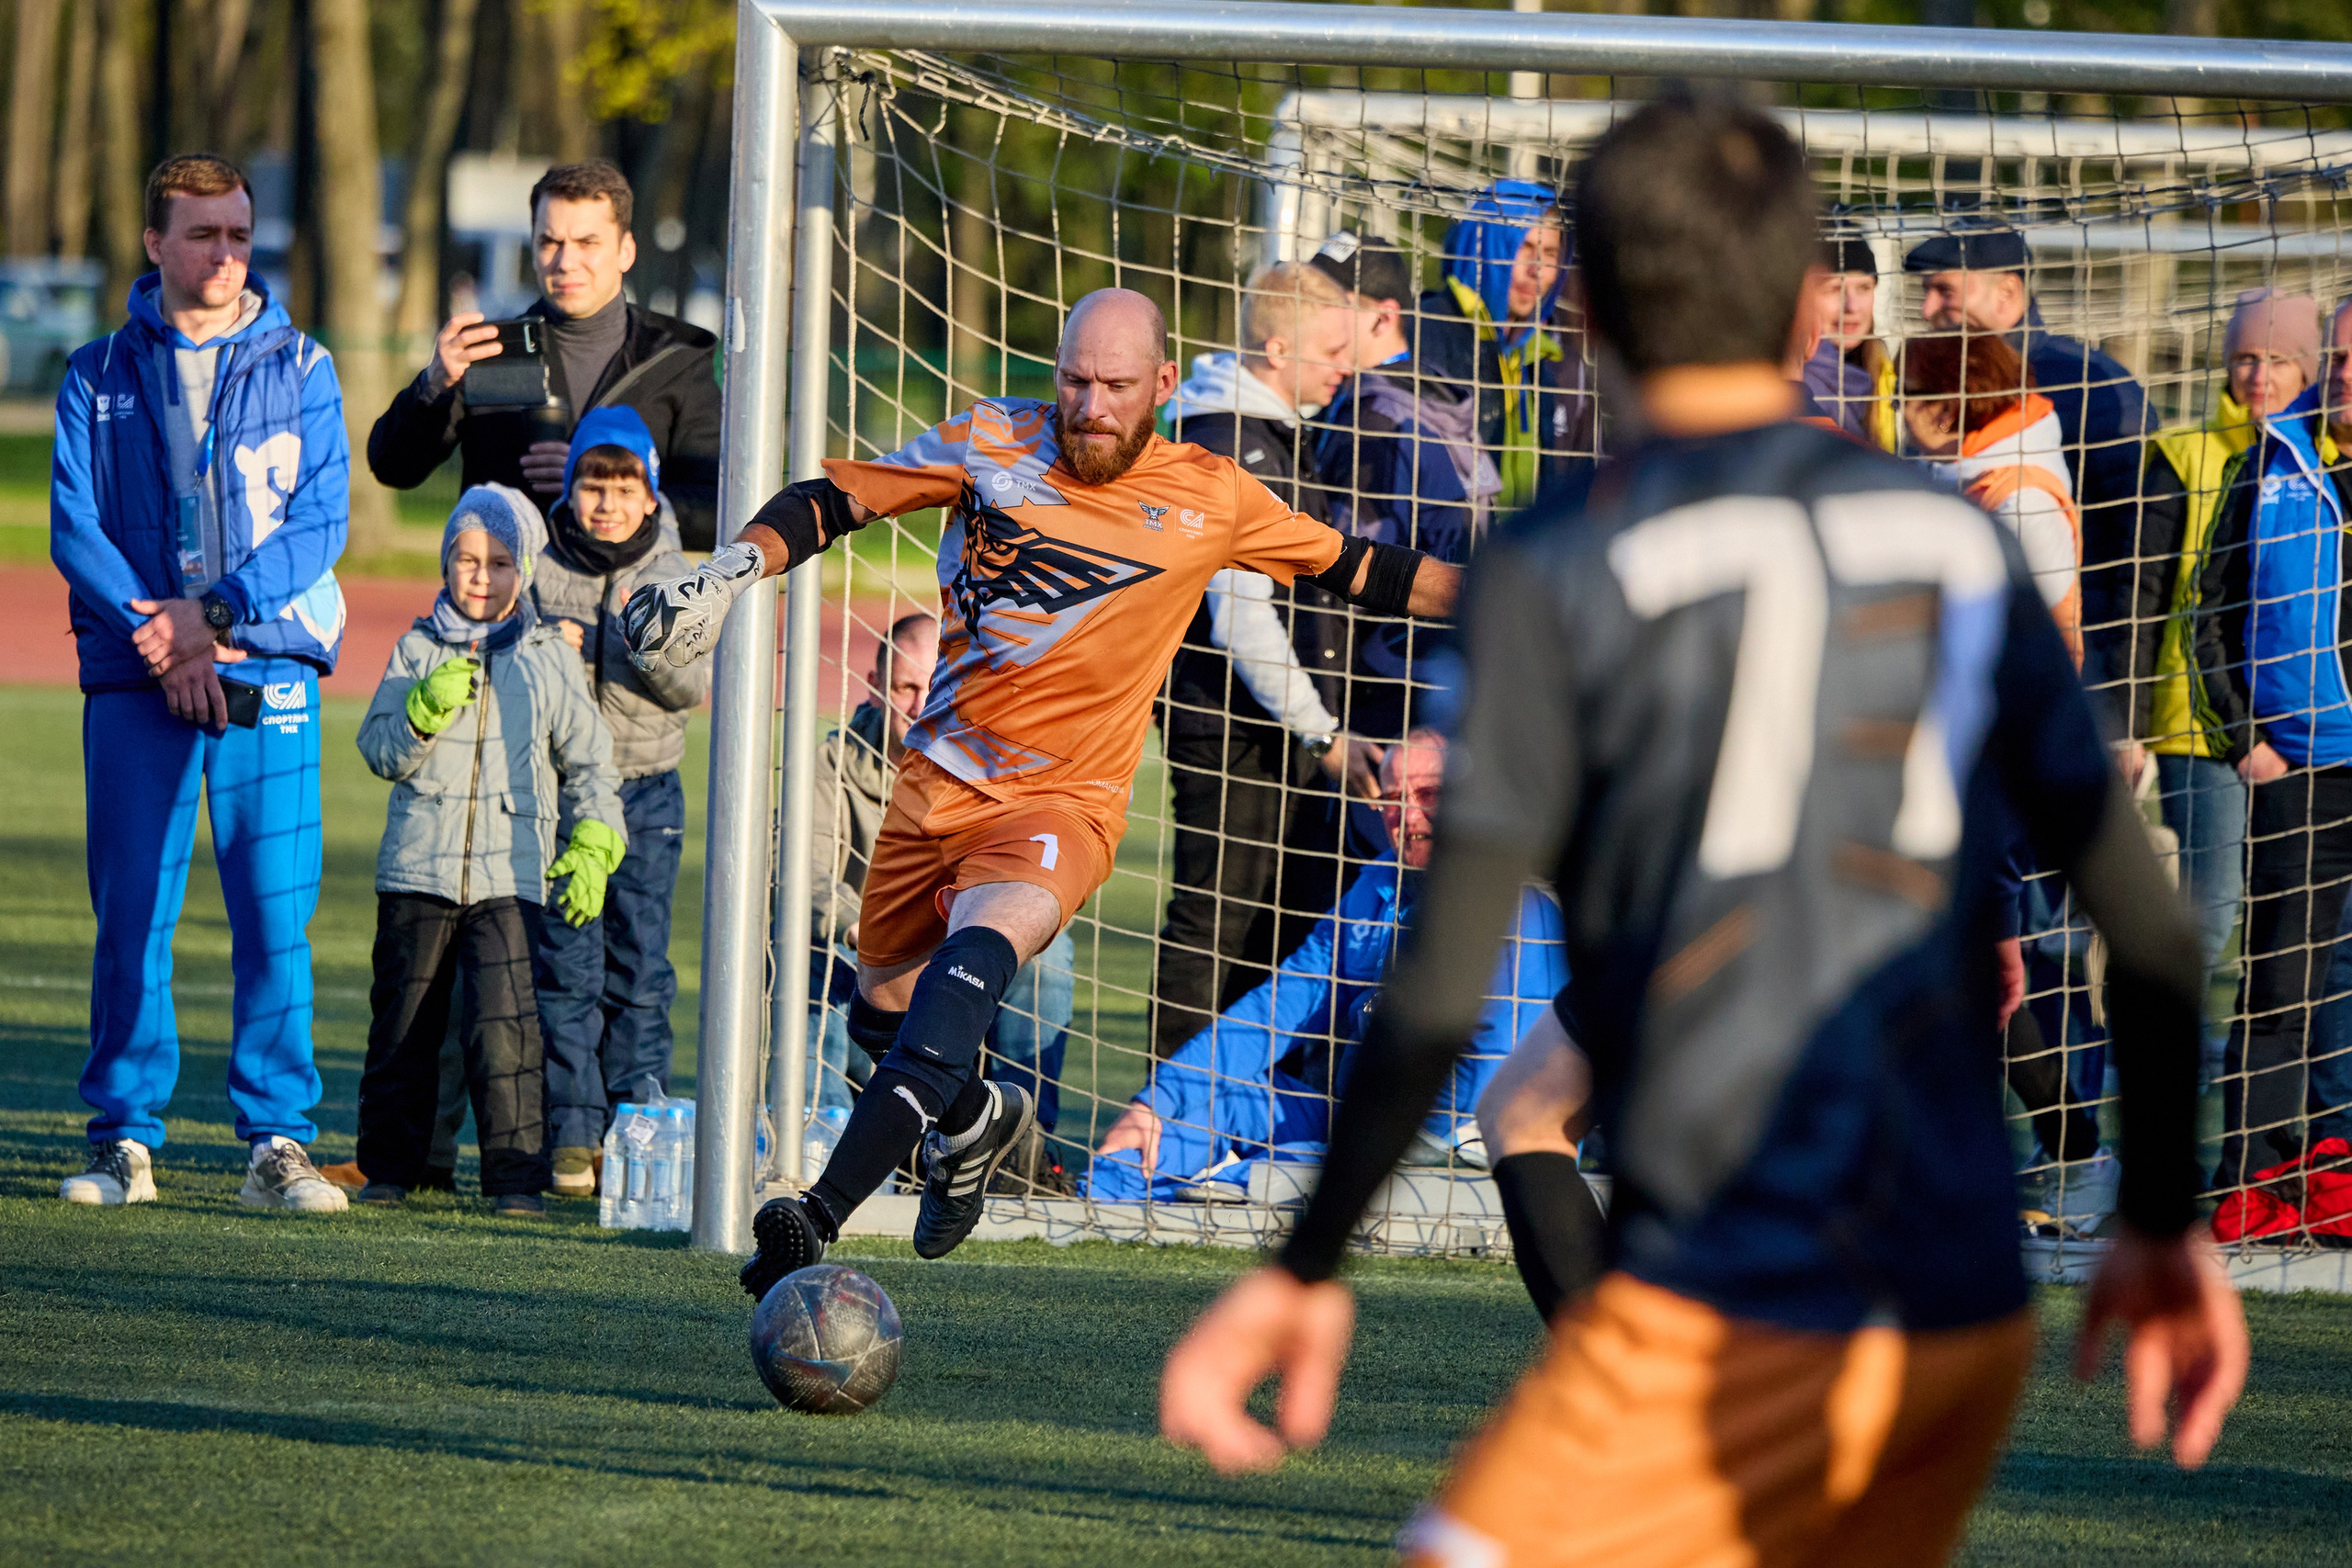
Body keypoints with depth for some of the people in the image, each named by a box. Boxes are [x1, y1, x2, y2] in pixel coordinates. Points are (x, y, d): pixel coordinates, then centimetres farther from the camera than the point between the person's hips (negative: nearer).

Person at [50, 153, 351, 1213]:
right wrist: (163, 644, -12)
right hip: (132, 684, 0)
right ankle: (124, 1139, 7)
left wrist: (212, 618, -12)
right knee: (130, 916, 0)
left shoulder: (301, 371, 8)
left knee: (276, 915, -5)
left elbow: (320, 521, -1)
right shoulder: (99, 377, 9)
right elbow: (74, 527, 0)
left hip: (269, 673, 0)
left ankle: (277, 1142, -1)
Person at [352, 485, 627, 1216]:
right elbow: (380, 750, 1)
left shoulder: (550, 661, 7)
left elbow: (588, 763, 13)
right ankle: (390, 1167, 20)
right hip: (418, 869, 2)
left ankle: (517, 1175, -10)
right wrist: (427, 709, -17)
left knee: (506, 1026, -14)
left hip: (511, 874, -2)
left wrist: (593, 846, 2)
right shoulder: (419, 650, 7)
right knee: (403, 1025, 7)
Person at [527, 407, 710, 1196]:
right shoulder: (540, 572, 2)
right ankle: (572, 1138, -2)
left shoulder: (674, 577, 4)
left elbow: (695, 687, -3)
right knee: (566, 965, -5)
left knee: (639, 968, 0)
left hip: (647, 795, 1)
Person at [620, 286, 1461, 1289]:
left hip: (1065, 801, -4)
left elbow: (1350, 568, 13)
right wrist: (732, 572, -13)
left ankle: (816, 1222, -41)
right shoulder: (992, 444, -1)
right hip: (939, 781, 4)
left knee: (978, 954, -31)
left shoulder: (1210, 500, -1)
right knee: (882, 1008, 15)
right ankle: (976, 1120, 53)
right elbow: (834, 500, 3)